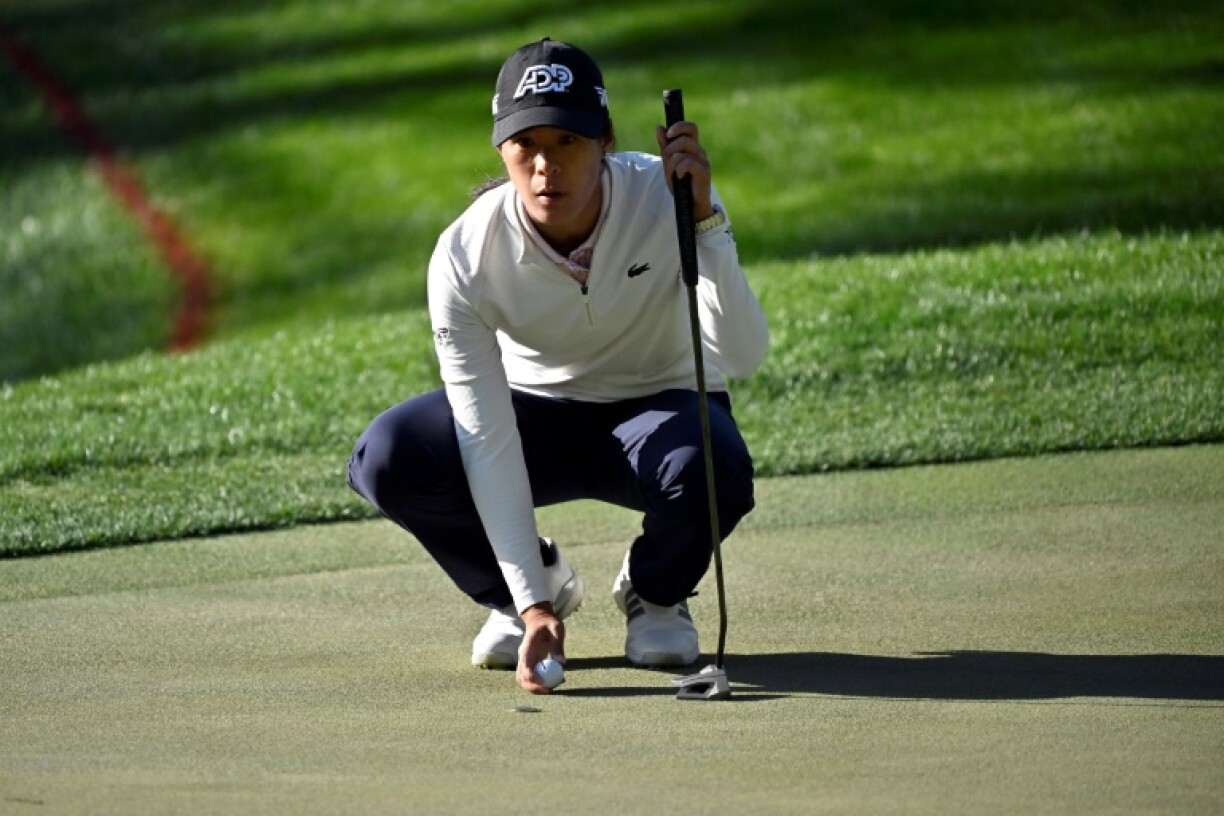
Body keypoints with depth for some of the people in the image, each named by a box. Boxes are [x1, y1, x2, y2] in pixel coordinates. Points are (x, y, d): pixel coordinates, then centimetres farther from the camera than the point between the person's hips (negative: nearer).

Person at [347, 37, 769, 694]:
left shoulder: (667, 197, -26)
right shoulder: (464, 258, -25)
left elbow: (741, 357, -36)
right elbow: (488, 446, -27)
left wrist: (704, 219, -48)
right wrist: (533, 605, -34)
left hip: (659, 404, -1)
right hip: (535, 411, 1)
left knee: (713, 469, -37)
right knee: (387, 458, -27)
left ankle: (655, 593, 1)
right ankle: (533, 588, 3)